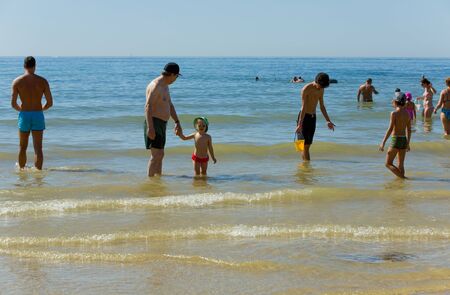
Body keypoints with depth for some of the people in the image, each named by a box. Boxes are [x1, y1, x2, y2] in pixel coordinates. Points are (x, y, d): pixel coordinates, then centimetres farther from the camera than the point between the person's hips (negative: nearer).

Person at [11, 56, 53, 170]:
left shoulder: (17, 81, -3)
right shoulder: (42, 81, -3)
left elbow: (13, 104, -5)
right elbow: (50, 103, -3)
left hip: (24, 115, 1)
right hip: (38, 116, -1)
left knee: (23, 147, 17)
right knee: (38, 148, 0)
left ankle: (22, 169, 31)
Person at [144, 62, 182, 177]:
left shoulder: (165, 86, 15)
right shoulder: (155, 85, -17)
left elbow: (170, 105, 22)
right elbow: (148, 107, -24)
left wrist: (177, 122, 18)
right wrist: (150, 127, -30)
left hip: (161, 124, 10)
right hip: (154, 124, -10)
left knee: (160, 154, 12)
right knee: (157, 155, -11)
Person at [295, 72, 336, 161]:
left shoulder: (321, 90, 5)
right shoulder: (306, 89, -16)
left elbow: (322, 106, 15)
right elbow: (303, 107, -21)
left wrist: (328, 121, 15)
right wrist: (300, 124, -23)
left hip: (313, 117, 7)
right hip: (304, 116, -7)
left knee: (308, 144, 6)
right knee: (305, 144, -7)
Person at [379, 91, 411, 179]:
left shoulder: (394, 113, -13)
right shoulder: (407, 113, 7)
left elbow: (390, 129, -17)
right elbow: (409, 130, 13)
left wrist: (383, 142, -13)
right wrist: (408, 143, 22)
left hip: (396, 140, -7)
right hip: (404, 140, 7)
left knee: (388, 164, 2)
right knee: (401, 165, 13)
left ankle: (402, 177, -12)